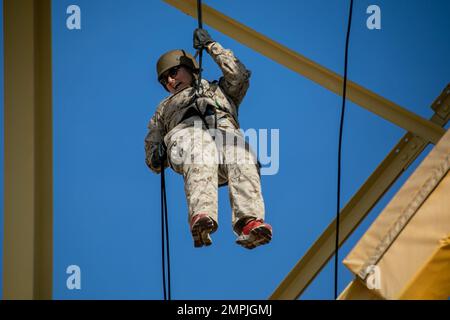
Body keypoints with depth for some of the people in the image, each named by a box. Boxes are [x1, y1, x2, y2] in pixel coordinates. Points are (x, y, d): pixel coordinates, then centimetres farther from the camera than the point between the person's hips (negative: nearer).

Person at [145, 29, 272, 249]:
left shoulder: (219, 90, 44)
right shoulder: (165, 107, 45)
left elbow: (238, 75, 23)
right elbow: (152, 143, 34)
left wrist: (211, 46, 31)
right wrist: (156, 158, 9)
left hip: (225, 128, 1)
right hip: (186, 132, -1)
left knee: (243, 163, -37)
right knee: (201, 159, -41)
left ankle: (249, 224, -58)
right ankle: (201, 218, -66)